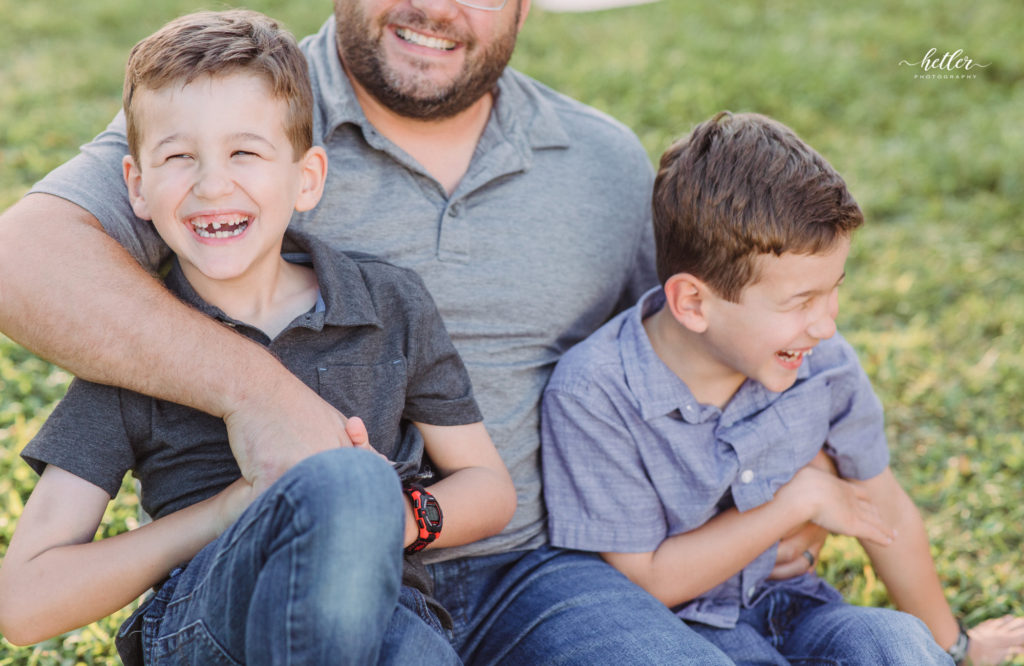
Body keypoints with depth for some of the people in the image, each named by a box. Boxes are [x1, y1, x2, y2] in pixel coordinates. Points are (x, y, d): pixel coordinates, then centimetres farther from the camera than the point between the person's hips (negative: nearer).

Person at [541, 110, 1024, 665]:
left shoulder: (823, 364, -9)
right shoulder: (594, 395, -22)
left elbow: (885, 511, 8)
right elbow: (649, 580, -17)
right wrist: (799, 499, -15)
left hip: (786, 600, 4)